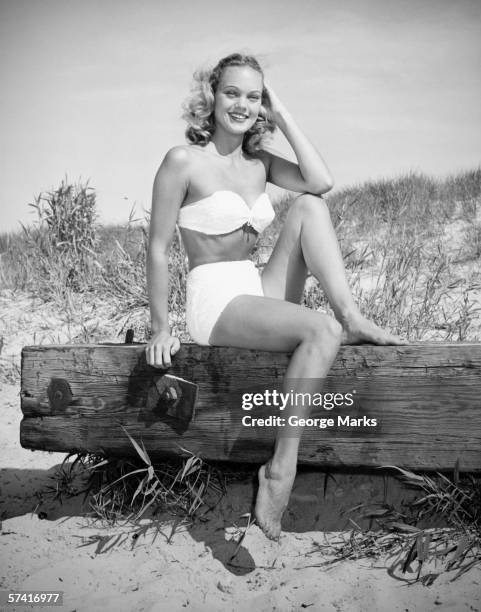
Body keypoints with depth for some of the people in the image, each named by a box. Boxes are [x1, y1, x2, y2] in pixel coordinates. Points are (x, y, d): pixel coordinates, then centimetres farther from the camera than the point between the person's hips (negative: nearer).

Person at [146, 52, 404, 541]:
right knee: (321, 330, -29)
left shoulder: (258, 163, 11)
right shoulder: (184, 161, -7)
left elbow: (321, 182, -7)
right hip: (214, 301, -6)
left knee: (309, 205, -10)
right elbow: (157, 249, -7)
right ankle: (280, 469, -22)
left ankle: (352, 320, -19)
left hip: (261, 292, 6)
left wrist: (283, 117, -2)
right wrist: (160, 329, -9)